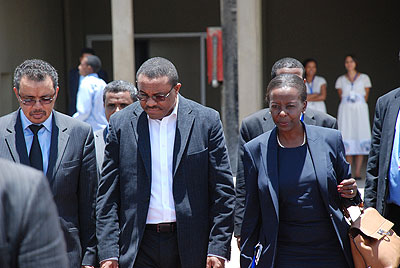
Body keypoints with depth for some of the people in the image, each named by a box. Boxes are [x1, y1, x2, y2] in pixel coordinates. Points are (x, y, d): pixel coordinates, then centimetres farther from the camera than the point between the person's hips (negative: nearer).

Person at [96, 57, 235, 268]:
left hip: (192, 246, 0)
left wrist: (218, 250, -5)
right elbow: (107, 195, 4)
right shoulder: (121, 124, 4)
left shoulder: (207, 120, 1)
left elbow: (223, 191, 1)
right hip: (139, 248, 0)